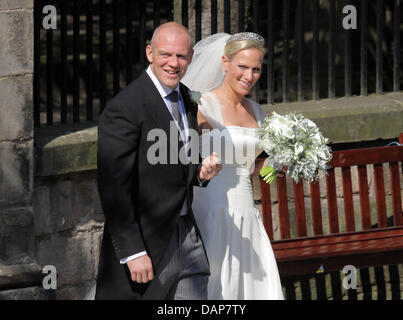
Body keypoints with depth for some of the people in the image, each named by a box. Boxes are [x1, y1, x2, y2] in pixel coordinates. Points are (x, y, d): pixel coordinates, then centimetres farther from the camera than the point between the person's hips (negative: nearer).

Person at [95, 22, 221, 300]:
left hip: (187, 236, 7)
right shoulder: (124, 108, -16)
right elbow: (113, 188, -18)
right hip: (147, 242, -7)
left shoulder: (185, 99, 10)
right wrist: (133, 253, -21)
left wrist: (201, 173, -2)